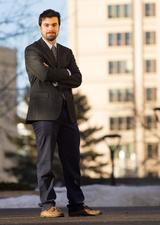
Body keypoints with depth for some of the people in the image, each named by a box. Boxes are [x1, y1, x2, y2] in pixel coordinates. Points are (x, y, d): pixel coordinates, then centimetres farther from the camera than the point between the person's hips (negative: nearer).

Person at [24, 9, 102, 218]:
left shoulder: (67, 52, 21)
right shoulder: (32, 50, 4)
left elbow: (77, 79, 6)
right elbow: (43, 73, -13)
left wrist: (54, 76, -4)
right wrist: (65, 73, 1)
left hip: (67, 112, 5)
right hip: (45, 112, -5)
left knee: (72, 161, 5)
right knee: (46, 160, -6)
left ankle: (77, 205, 9)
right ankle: (47, 205, -3)